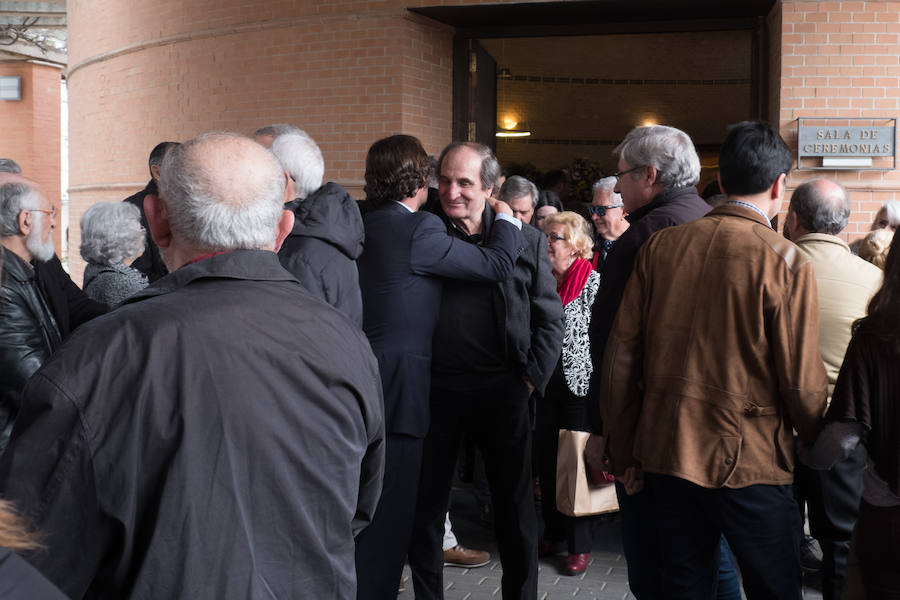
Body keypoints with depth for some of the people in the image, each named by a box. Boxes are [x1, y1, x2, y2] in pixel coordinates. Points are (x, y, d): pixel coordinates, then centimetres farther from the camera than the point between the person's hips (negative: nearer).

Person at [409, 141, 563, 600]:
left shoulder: (525, 239, 3)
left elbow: (550, 319, 6)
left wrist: (532, 378, -2)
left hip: (502, 390, 0)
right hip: (434, 388, 1)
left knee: (514, 506, 10)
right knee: (425, 505, 10)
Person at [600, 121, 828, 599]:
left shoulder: (659, 247, -1)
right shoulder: (786, 262, -13)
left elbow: (621, 357, 1)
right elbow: (802, 383, -11)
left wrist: (624, 452, 11)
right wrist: (815, 442, 10)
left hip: (666, 455, 4)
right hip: (750, 463, -4)